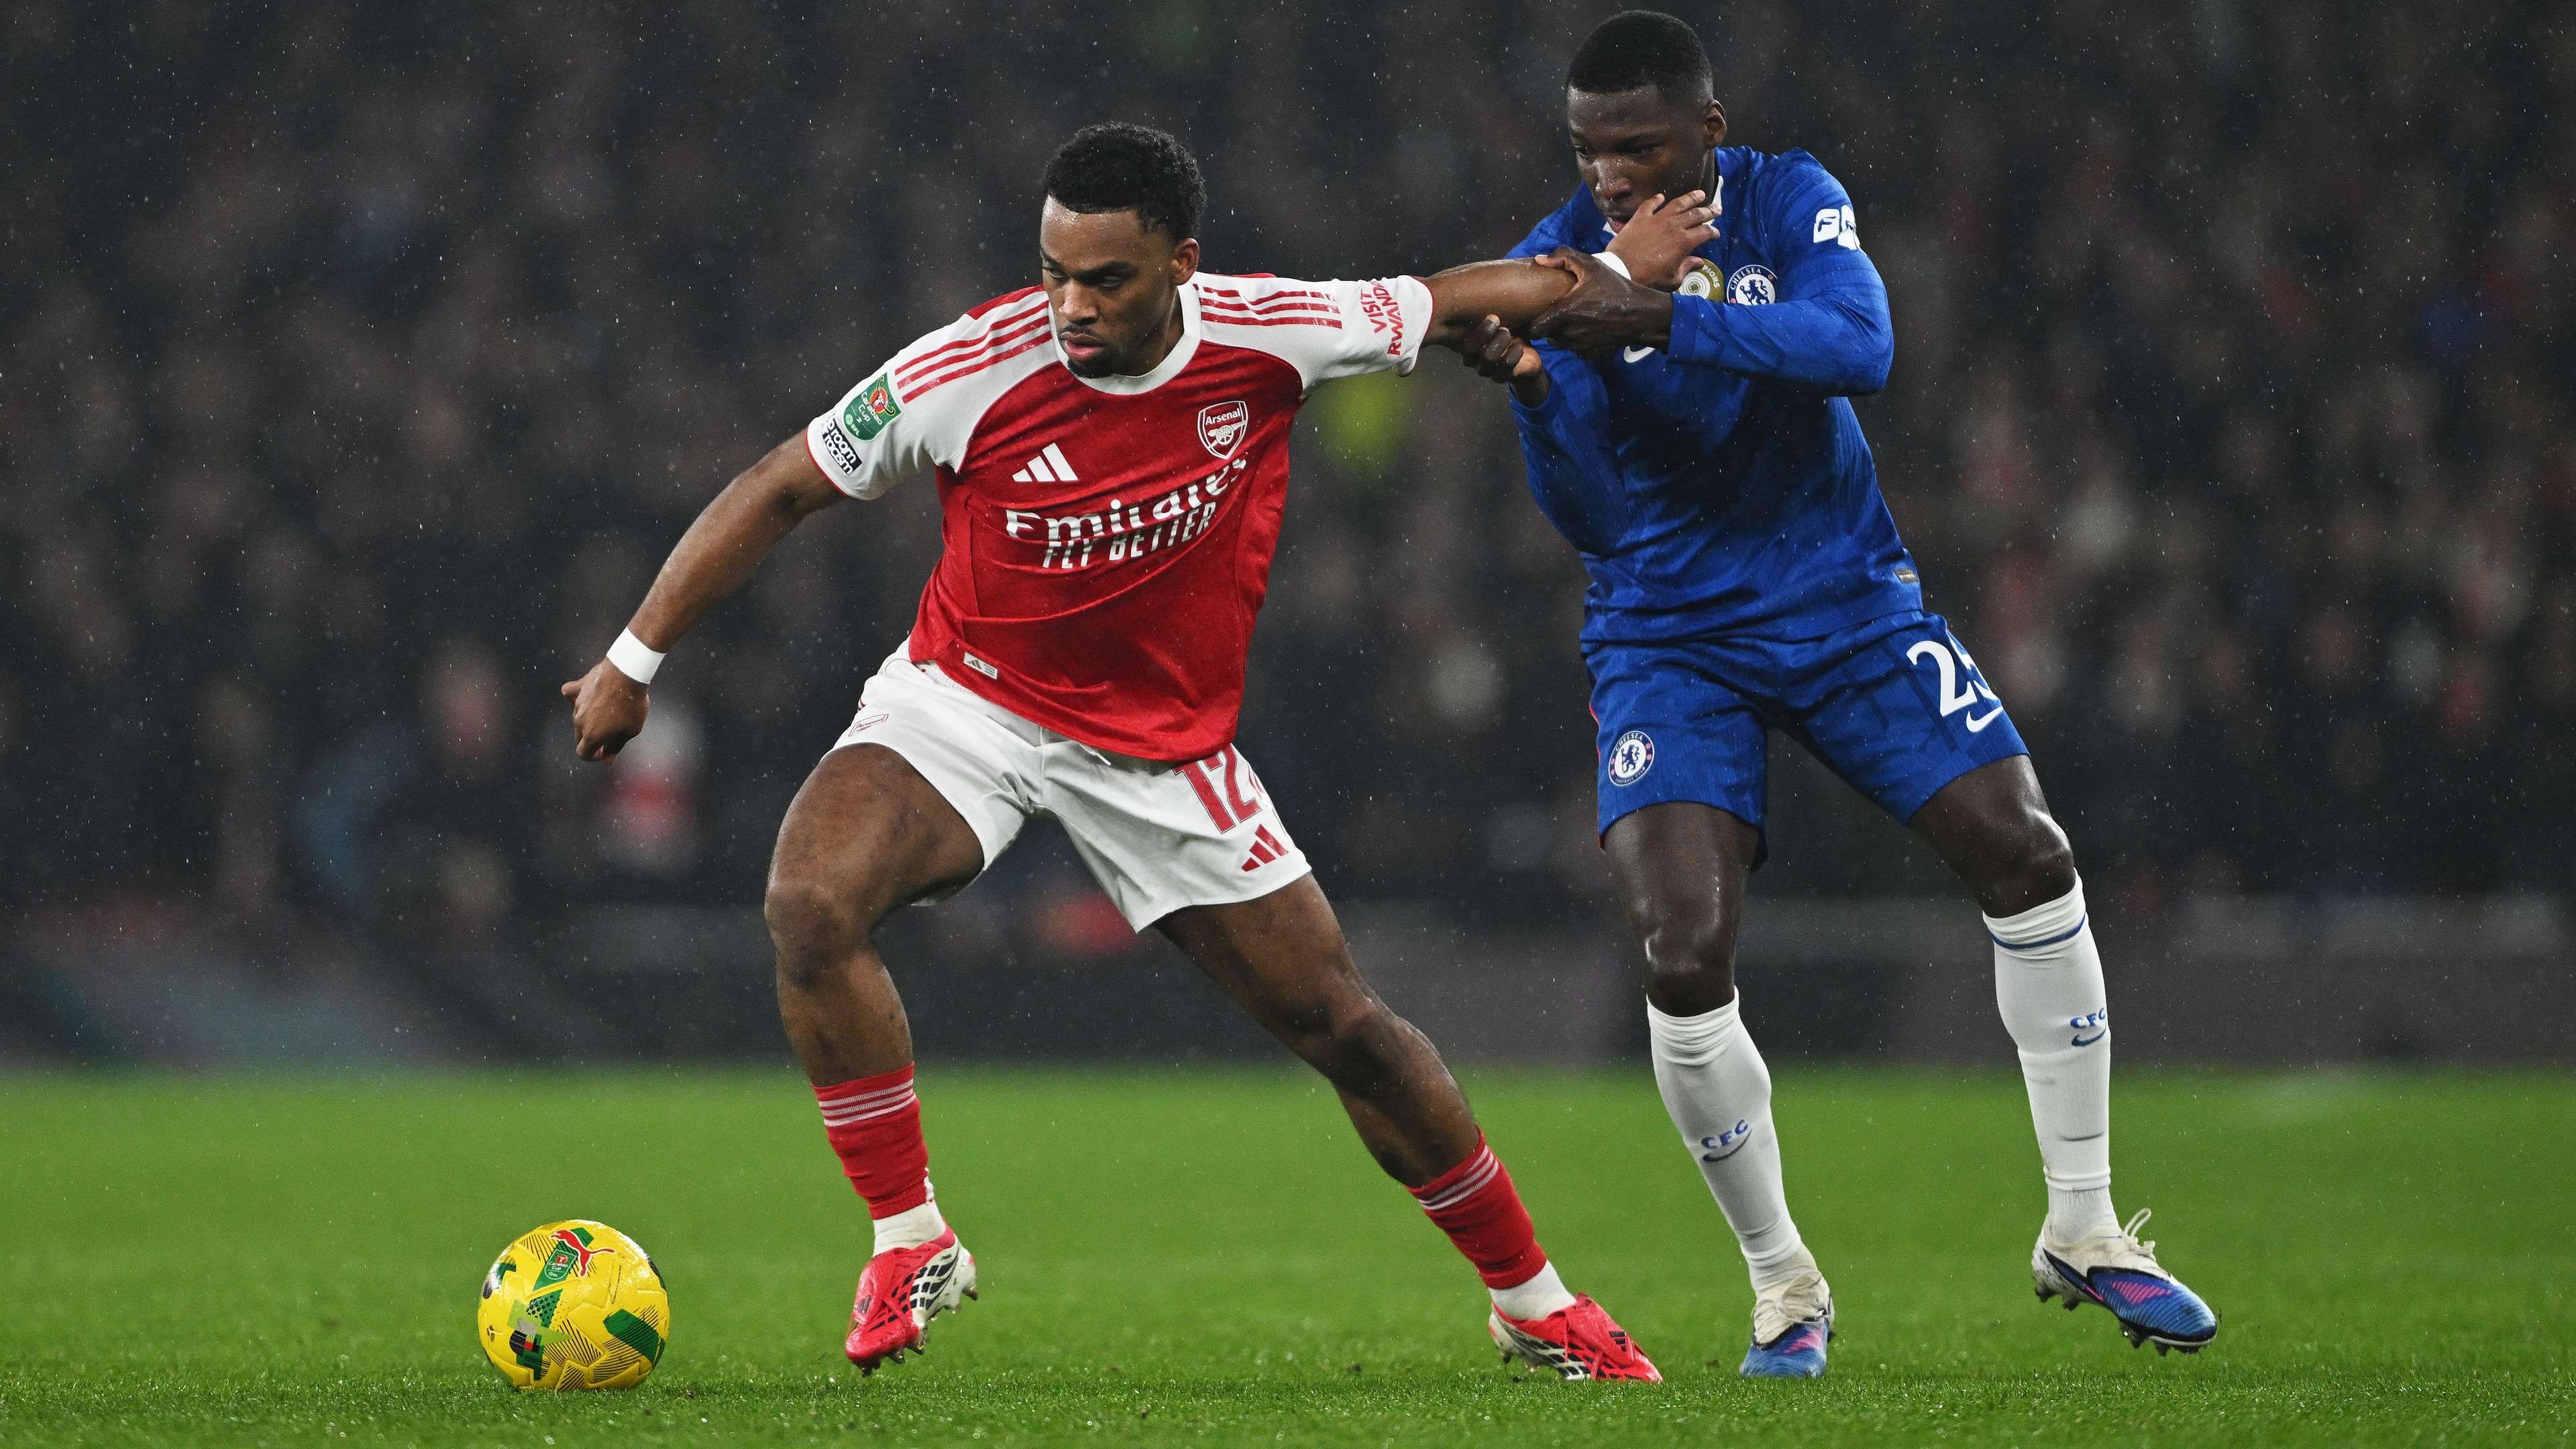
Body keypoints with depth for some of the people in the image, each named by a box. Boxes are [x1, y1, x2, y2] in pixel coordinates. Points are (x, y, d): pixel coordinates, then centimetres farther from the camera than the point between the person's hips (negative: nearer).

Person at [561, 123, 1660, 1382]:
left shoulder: (1267, 337, -17)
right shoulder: (970, 371, -22)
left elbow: (1446, 302, 3)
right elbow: (786, 488, -10)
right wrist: (634, 659, -8)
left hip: (1164, 747, 1)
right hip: (962, 703, -1)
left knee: (1345, 1028, 3)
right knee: (810, 908, -30)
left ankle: (1531, 1301, 23)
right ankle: (911, 1243, -14)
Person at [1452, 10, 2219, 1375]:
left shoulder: (1788, 200, -7)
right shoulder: (1553, 269, -9)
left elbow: (1861, 344, -28)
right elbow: (1589, 519, -13)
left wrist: (1661, 317, -39)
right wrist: (1530, 384, -32)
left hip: (1846, 600, 1)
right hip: (1670, 639, -1)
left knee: (2027, 860, -9)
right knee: (1683, 956, -18)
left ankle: (2082, 1231, 7)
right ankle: (1781, 1284, 2)